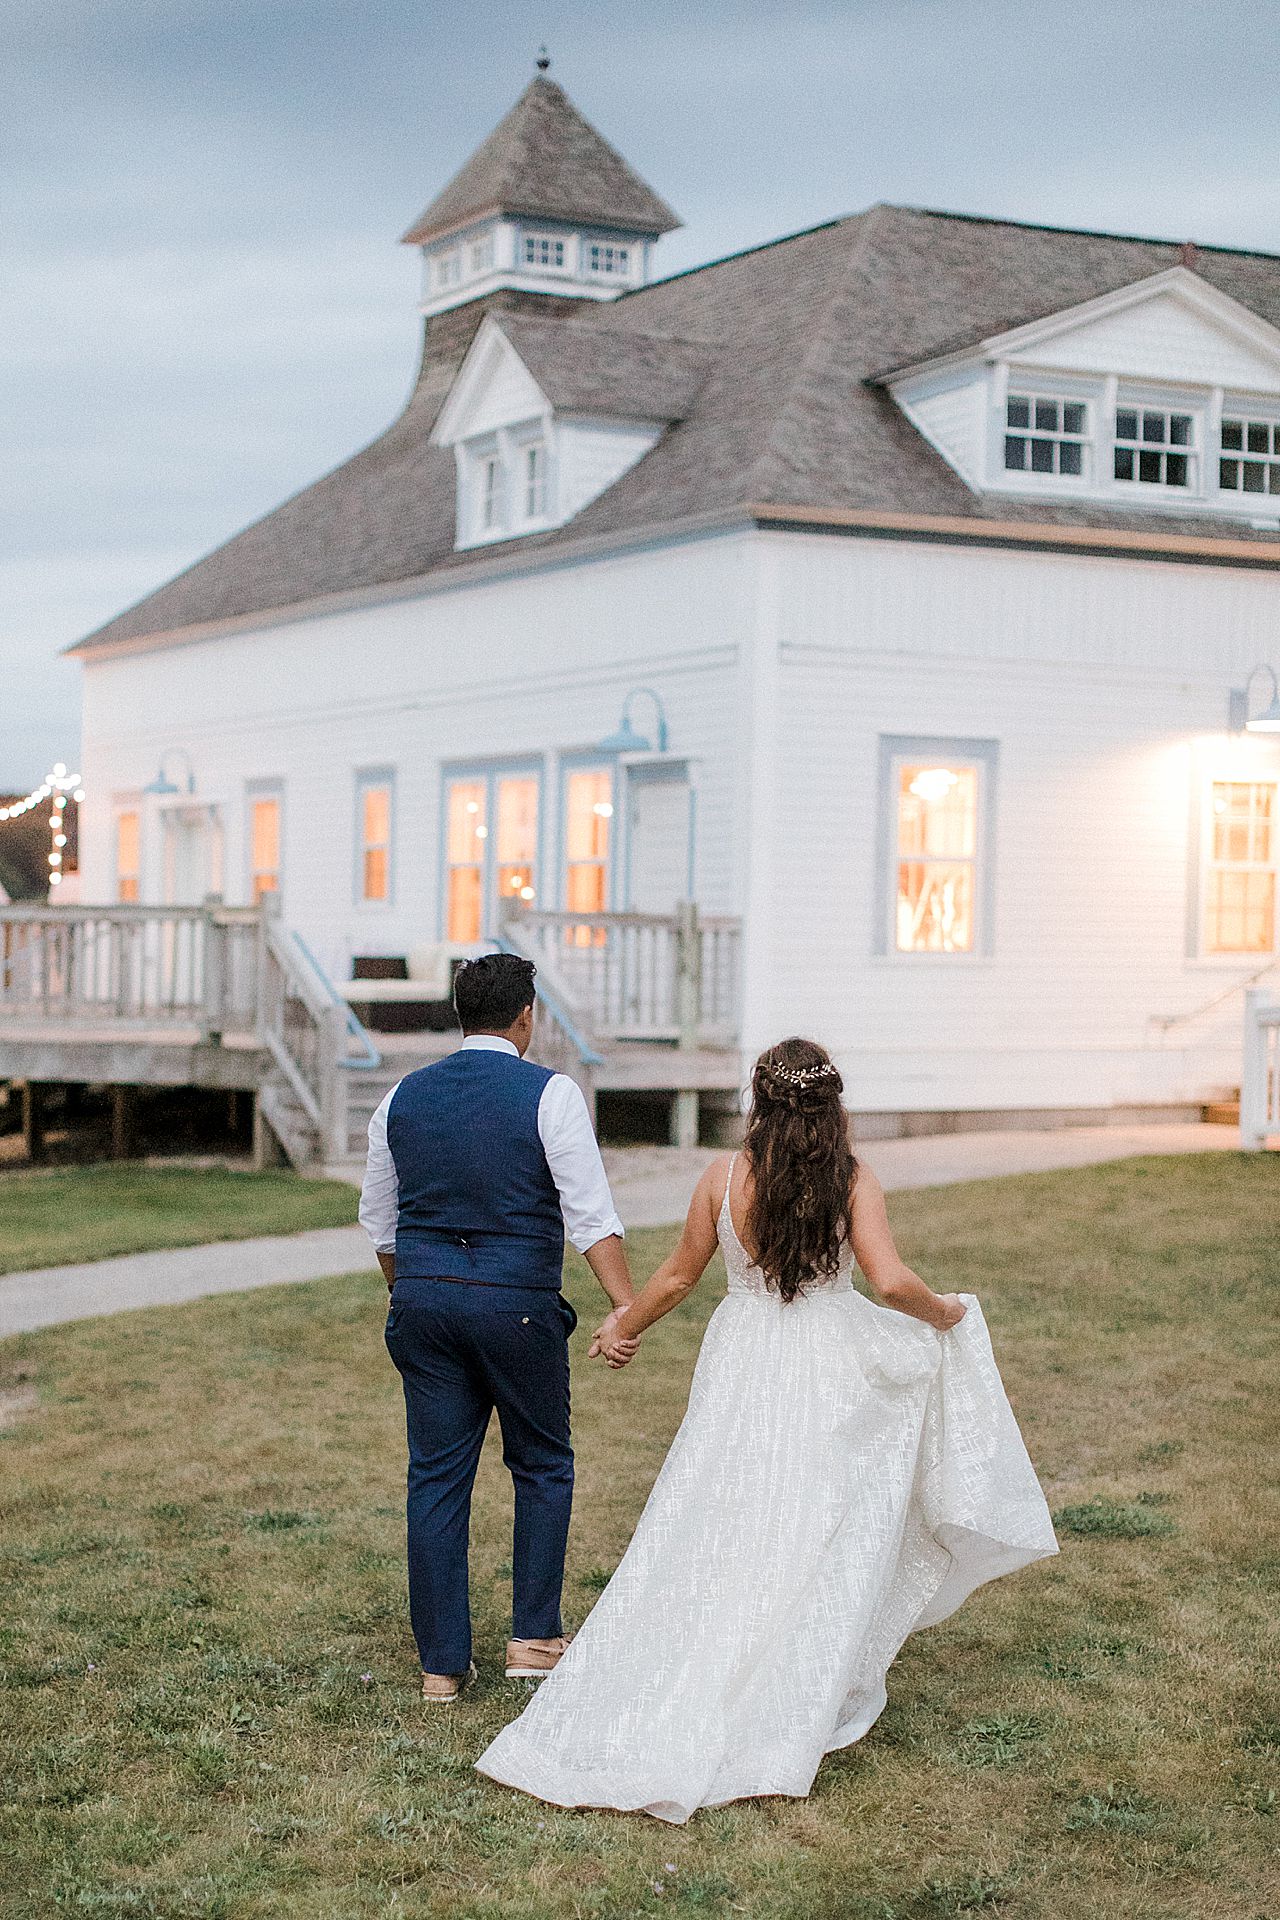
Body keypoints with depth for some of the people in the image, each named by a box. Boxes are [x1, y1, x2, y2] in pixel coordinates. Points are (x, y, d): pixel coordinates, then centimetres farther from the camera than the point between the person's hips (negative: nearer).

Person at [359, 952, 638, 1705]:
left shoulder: (405, 1097, 7)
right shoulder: (550, 1094, -7)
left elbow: (378, 1220, 15)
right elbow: (590, 1211, -16)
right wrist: (628, 1309, -18)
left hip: (424, 1302, 4)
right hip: (517, 1304, -4)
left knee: (437, 1477, 8)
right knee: (543, 1465, 14)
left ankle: (442, 1662, 10)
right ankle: (535, 1636, 15)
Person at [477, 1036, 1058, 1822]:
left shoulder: (725, 1177, -4)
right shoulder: (853, 1181, -9)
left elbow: (678, 1276, 4)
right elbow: (891, 1281, -17)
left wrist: (623, 1327, 21)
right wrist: (943, 1314, 3)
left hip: (742, 1368, 2)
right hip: (829, 1370, -2)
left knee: (711, 1529, 8)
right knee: (814, 1537, 9)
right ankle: (799, 1711, 16)